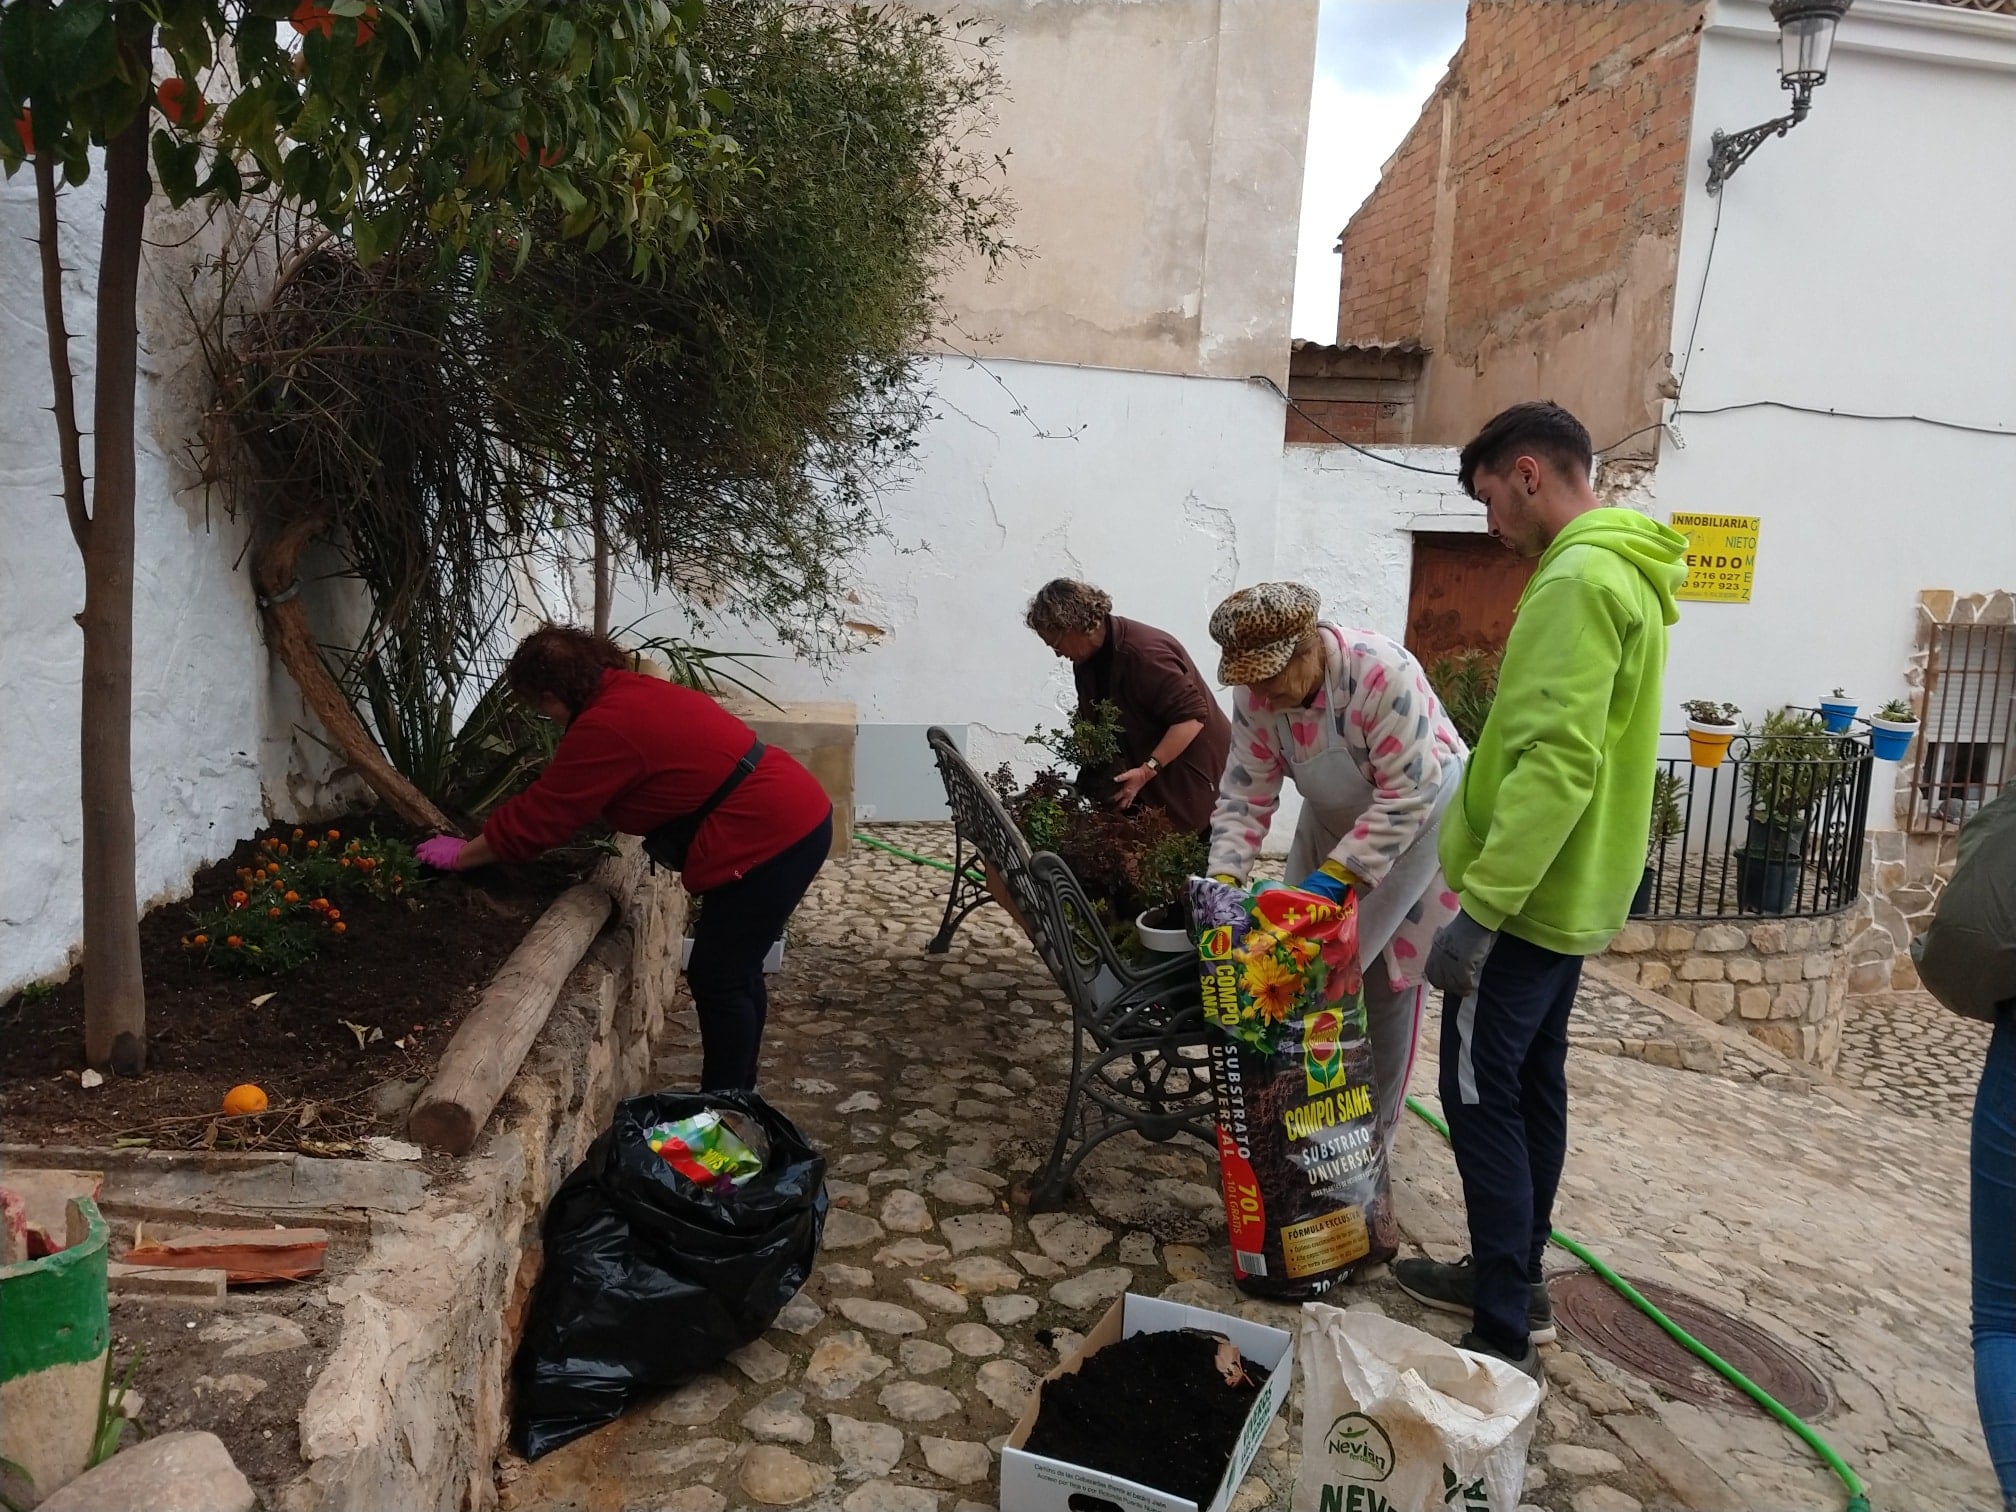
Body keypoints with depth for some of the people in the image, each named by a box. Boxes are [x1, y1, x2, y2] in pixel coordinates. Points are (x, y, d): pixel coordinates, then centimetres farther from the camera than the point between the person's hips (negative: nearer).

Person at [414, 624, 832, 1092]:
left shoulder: (604, 728, -15)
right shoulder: (631, 693, 14)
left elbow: (538, 815, -6)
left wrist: (460, 855, 7)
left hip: (766, 840, -10)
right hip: (796, 816, 10)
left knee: (717, 982, 2)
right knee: (735, 973, 19)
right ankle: (737, 1099, 32)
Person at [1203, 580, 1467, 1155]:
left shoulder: (1383, 673, -34)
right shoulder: (1256, 695, -16)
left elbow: (1407, 796, -33)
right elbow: (1245, 794, -13)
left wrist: (1335, 875, -35)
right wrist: (1225, 877, -26)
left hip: (1418, 820, -5)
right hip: (1334, 821, 6)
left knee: (1387, 975, -2)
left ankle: (1376, 1129, 15)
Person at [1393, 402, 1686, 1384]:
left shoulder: (1577, 579, -19)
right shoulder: (1621, 572, 14)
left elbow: (1556, 766, -27)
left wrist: (1477, 910, -26)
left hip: (1528, 897, -10)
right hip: (1571, 893, 10)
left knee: (1481, 1096, -3)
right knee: (1531, 1087, 17)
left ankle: (1503, 1339, 6)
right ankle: (1514, 1279, 31)